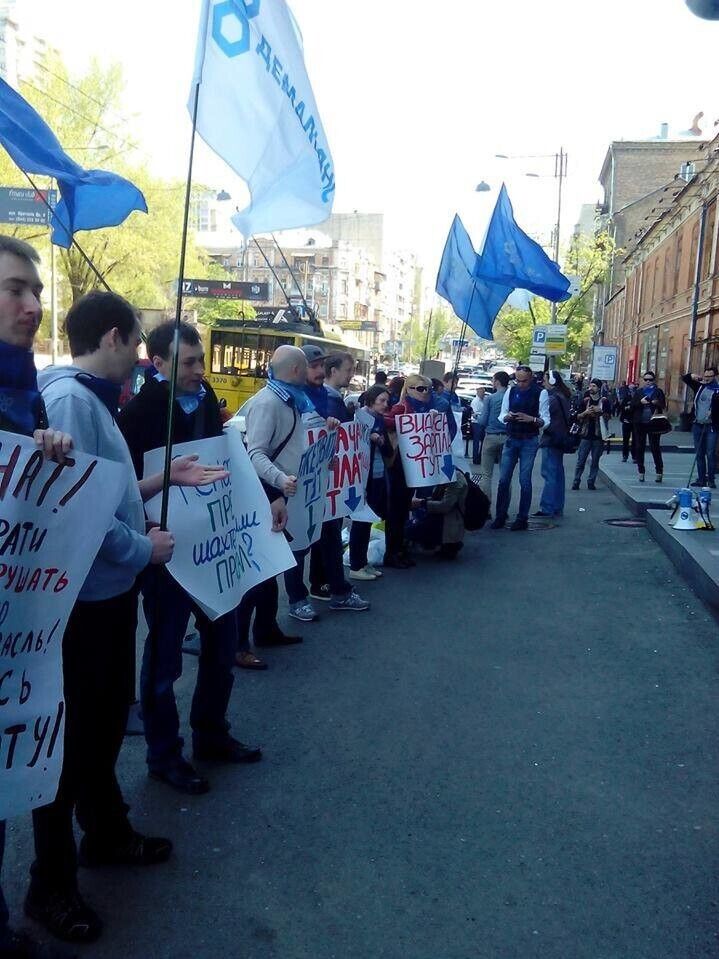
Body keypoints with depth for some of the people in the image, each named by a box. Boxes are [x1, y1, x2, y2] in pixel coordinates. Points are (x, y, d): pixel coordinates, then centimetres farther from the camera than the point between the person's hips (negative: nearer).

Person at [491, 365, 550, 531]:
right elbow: (501, 416, 11)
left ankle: (522, 518, 9)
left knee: (525, 481, 1)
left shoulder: (541, 394, -4)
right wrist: (507, 416, -12)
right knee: (503, 479, 2)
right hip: (511, 440, 3)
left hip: (529, 441, -3)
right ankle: (500, 516, 10)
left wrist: (531, 419, -22)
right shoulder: (510, 391, 6)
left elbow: (545, 421, -4)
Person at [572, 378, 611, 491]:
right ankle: (576, 482, 4)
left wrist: (599, 412, -13)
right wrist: (585, 412, -11)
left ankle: (591, 482, 12)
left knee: (595, 461, 4)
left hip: (598, 435, -1)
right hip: (586, 434, 1)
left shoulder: (604, 401, 3)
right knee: (581, 460, -1)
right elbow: (578, 417, 7)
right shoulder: (585, 400, 7)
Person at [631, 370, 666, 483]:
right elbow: (632, 405, 3)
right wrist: (640, 402, -14)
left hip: (653, 423, -2)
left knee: (655, 447, -4)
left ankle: (659, 472, 4)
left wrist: (657, 403, -21)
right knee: (639, 448, 5)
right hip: (640, 423, 2)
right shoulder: (639, 392, 10)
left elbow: (663, 405, -1)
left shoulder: (658, 391, 5)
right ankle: (641, 472, 13)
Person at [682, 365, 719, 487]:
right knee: (699, 454, 9)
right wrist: (691, 376, -4)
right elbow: (684, 378, 16)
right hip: (697, 425, 5)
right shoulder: (699, 386, 8)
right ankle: (701, 479, 16)